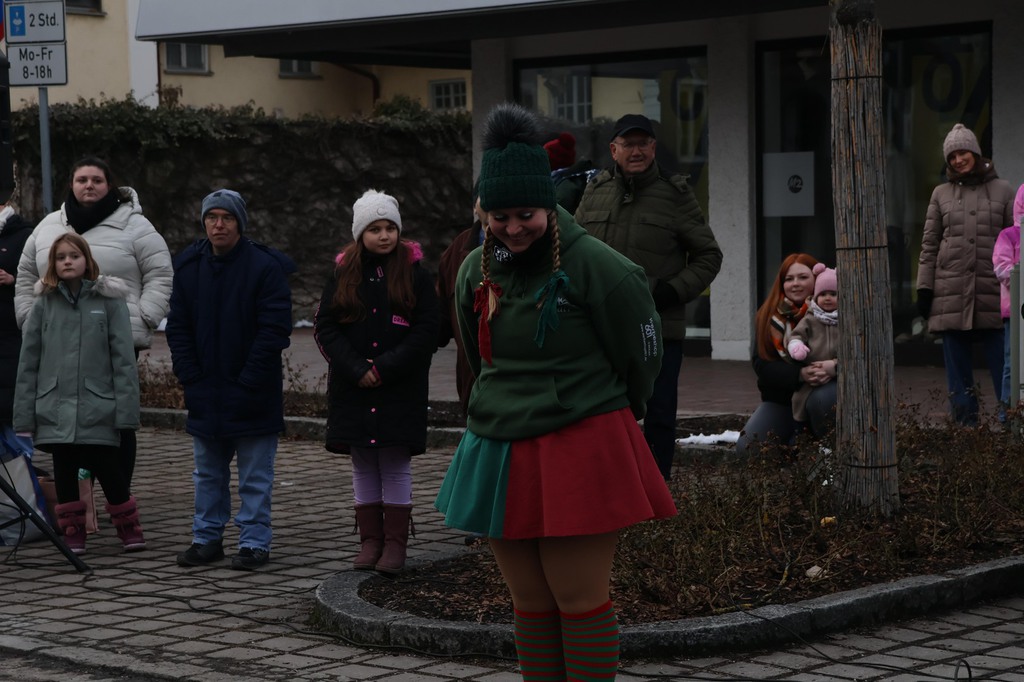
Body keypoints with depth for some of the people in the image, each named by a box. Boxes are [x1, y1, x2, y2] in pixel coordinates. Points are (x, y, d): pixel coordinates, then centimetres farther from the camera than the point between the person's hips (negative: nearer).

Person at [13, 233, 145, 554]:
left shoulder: (109, 300, 0)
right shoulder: (44, 304, 7)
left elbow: (123, 358, -3)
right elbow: (28, 362, 7)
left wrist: (126, 408, -10)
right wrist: (24, 416, 2)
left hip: (97, 408, -3)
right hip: (56, 408, 3)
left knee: (108, 470, -1)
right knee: (64, 473, 7)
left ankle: (129, 529, 16)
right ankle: (73, 534, 18)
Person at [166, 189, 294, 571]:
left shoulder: (265, 268, -10)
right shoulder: (189, 267, 5)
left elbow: (275, 329, -13)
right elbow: (178, 328, 7)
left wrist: (247, 384, -15)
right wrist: (190, 378, -3)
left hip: (252, 396, -5)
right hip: (205, 395, 5)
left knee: (255, 476, 2)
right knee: (208, 474, 14)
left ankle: (254, 543, 8)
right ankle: (207, 537, 24)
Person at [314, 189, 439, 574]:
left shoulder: (415, 275, 0)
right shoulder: (343, 275, 7)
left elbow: (427, 331, -6)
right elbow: (325, 328, 2)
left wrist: (385, 368, -13)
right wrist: (357, 369, -11)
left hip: (400, 389, -3)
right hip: (353, 390, 3)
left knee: (396, 466, -1)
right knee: (363, 466, 7)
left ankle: (396, 542, 4)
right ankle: (370, 540, 14)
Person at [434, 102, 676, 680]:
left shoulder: (593, 265, -11)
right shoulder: (477, 270, 7)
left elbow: (642, 352, 1)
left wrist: (612, 414, 16)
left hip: (581, 452, -6)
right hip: (501, 452, 6)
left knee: (580, 600, -3)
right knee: (530, 604, 10)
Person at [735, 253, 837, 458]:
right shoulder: (768, 317, 2)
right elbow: (761, 364, -7)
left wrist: (835, 366, -34)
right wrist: (800, 374, -26)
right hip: (781, 399, 3)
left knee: (823, 398, -40)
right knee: (747, 448, -18)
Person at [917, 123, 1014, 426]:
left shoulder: (1002, 191, 8)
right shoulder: (941, 194, 11)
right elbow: (929, 244, 10)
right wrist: (924, 289, 3)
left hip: (993, 293, -2)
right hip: (951, 295, 2)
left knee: (1003, 369, -4)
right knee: (958, 371, 4)